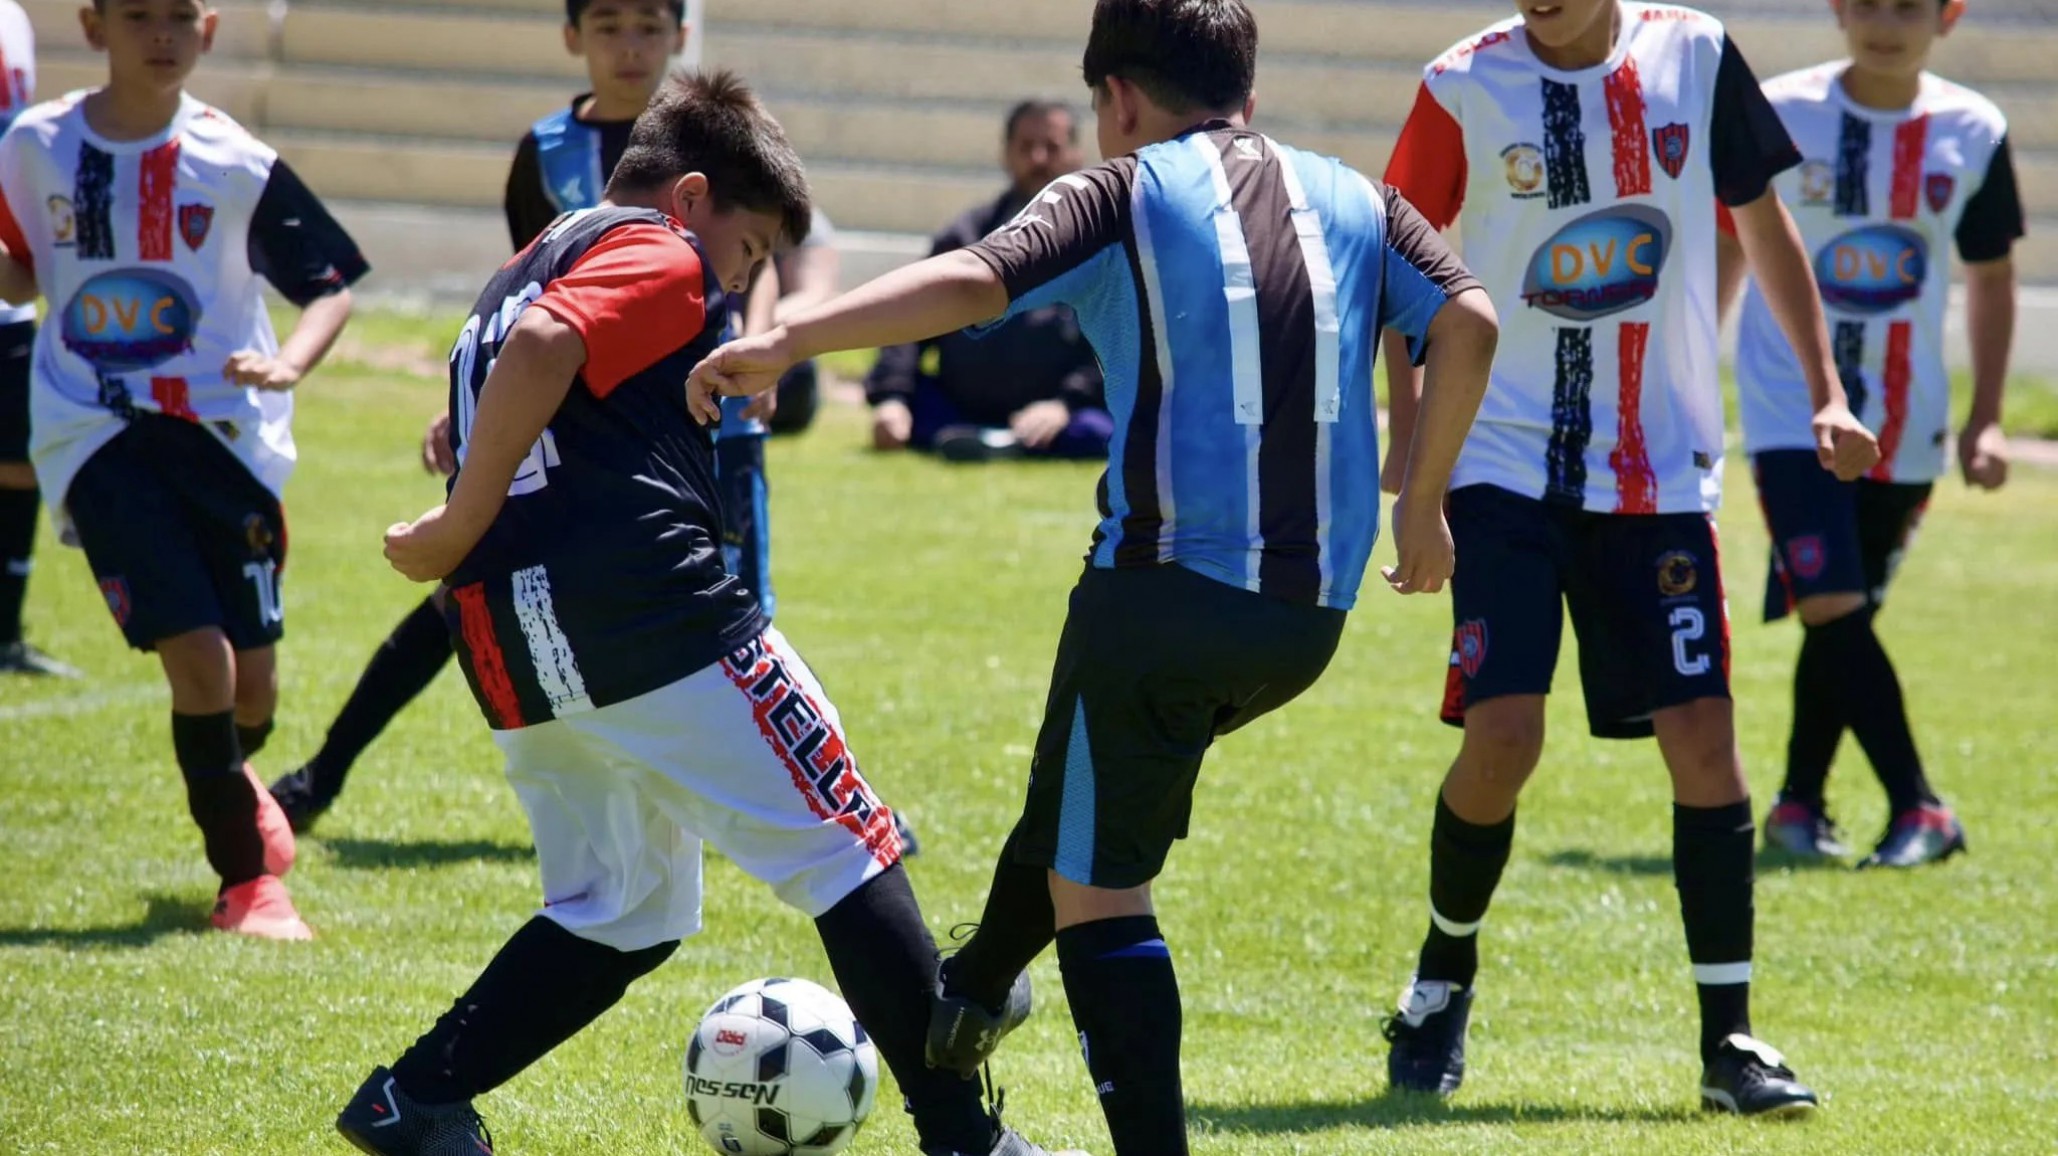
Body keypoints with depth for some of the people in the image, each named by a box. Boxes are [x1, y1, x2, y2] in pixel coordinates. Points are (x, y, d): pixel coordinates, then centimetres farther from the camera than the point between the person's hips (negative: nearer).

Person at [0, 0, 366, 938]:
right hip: (95, 434, -1)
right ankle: (246, 878, 3)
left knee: (253, 675, 4)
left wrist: (290, 363, -19)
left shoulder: (236, 164, -5)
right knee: (197, 653, -15)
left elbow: (331, 285, 0)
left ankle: (232, 782, 43)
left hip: (223, 431, 1)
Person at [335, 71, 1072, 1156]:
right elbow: (541, 349, -19)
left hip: (510, 641, 9)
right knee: (847, 852, 0)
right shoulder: (661, 260, -1)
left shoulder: (531, 265, 28)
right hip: (646, 604, -9)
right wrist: (461, 530, -16)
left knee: (625, 912, 19)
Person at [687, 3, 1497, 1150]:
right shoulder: (1358, 203, 14)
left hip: (1167, 584, -6)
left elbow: (971, 280, -14)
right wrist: (1423, 504, 10)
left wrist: (783, 344, -19)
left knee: (1098, 891, 2)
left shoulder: (1121, 196, 2)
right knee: (1086, 794, 31)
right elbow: (1469, 323, 0)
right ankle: (976, 991, 44)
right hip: (1312, 616, 6)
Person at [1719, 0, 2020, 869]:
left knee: (1844, 615, 9)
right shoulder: (1777, 115, -7)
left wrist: (1985, 420, 5)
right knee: (1831, 607, -15)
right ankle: (1917, 811, -15)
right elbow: (1727, 244, 5)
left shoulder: (1973, 131, -1)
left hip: (1906, 424, 2)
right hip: (1792, 407, -2)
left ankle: (1799, 804, 24)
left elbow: (1991, 277, 10)